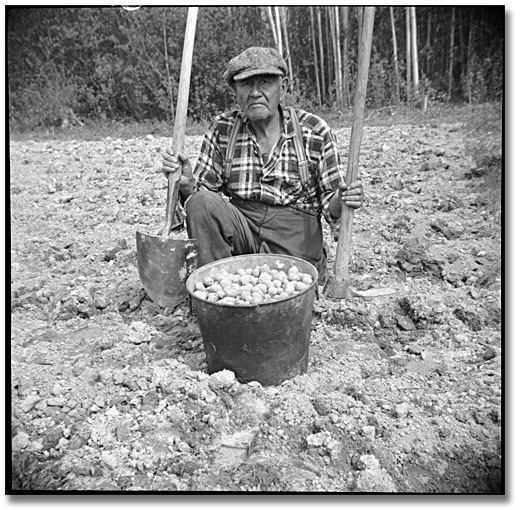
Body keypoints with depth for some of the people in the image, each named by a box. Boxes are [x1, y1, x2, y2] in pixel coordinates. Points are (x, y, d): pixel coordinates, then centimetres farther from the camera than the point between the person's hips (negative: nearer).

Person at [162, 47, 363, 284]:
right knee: (202, 202, -25)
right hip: (239, 224, 1)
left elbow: (330, 203, 2)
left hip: (294, 230, -1)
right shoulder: (222, 129, 3)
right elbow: (202, 193, 4)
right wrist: (186, 184, -19)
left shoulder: (314, 131, -2)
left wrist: (342, 201, -21)